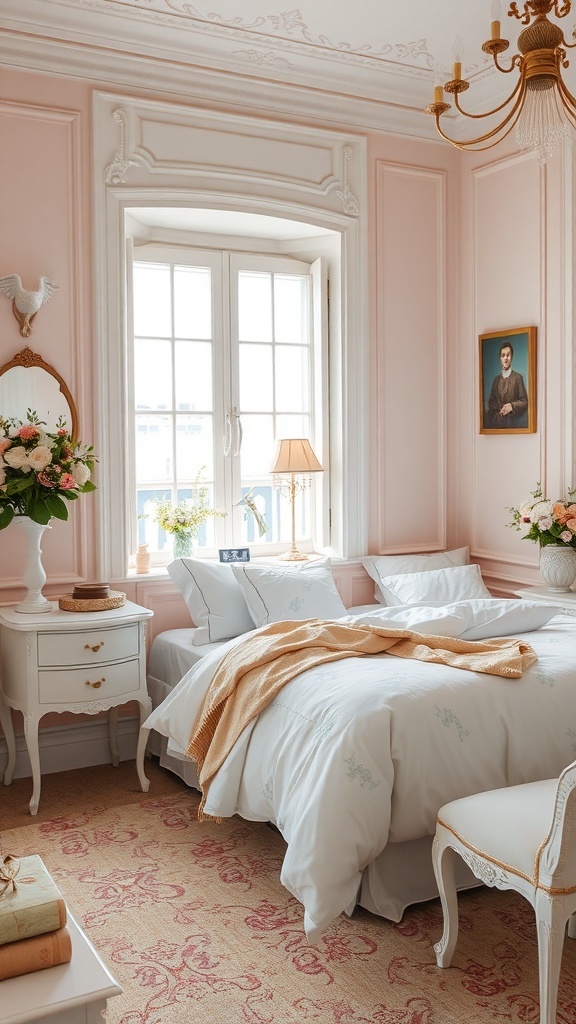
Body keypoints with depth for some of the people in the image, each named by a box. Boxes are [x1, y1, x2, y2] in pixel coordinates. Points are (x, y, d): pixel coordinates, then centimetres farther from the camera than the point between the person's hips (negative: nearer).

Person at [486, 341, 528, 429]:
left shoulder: (518, 377, 2)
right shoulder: (496, 380, 15)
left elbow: (524, 402, 1)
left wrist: (512, 406, -16)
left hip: (511, 423, -3)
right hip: (497, 423, 3)